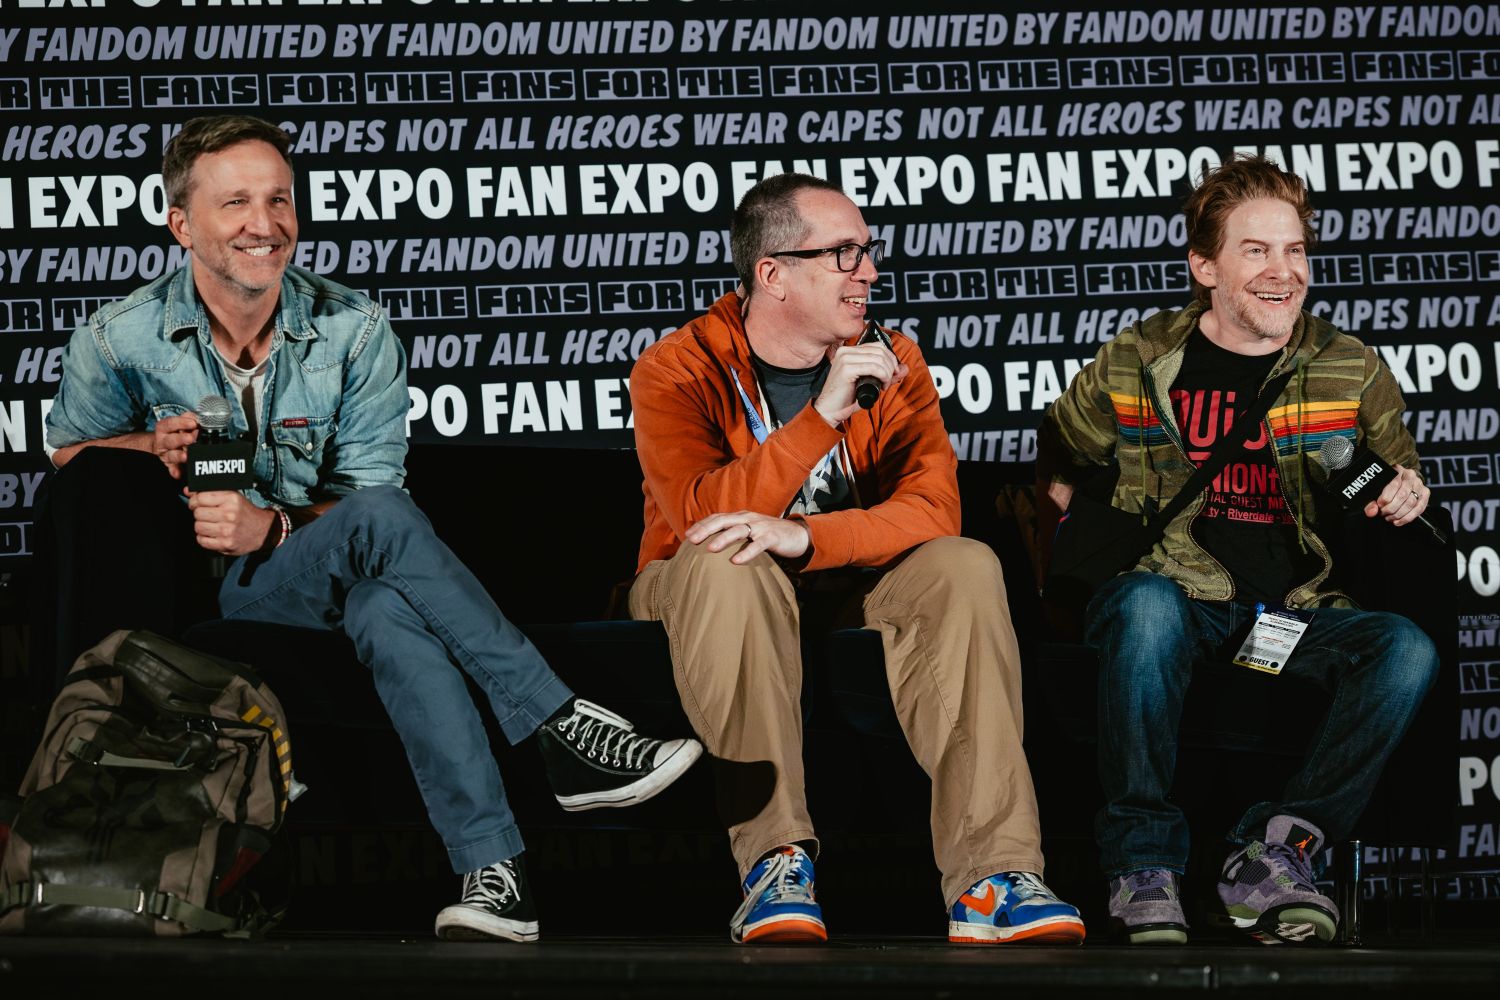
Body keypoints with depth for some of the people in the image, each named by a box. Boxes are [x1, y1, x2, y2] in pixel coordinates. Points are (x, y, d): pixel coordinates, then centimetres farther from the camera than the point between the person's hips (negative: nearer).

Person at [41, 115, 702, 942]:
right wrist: (154, 454, -10)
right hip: (204, 596, -2)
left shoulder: (353, 331, 1)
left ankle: (492, 868, -46)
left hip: (334, 586, 2)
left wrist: (274, 526, -22)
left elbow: (366, 488, -2)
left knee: (384, 605, -38)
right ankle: (559, 728, -33)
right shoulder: (119, 340, -1)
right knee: (378, 524, -34)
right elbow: (69, 459, 12)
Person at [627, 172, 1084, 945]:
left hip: (846, 590, 3)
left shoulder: (890, 362, -1)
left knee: (966, 568, -24)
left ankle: (991, 875, -35)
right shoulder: (677, 371, -11)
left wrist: (803, 538, -35)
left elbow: (932, 507, -17)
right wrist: (823, 416, -35)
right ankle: (775, 858, -38)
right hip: (708, 600, -3)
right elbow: (700, 519, -29)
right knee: (727, 568, -37)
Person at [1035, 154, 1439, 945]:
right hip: (1179, 594, -2)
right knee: (1147, 603, -38)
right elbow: (1057, 460, 22)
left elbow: (1400, 483, 19)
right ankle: (1142, 860, -28)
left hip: (1295, 611, 2)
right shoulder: (1136, 363, 6)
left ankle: (1272, 851, -19)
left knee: (1406, 651, -28)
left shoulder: (1353, 371, 9)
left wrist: (1407, 497, -4)